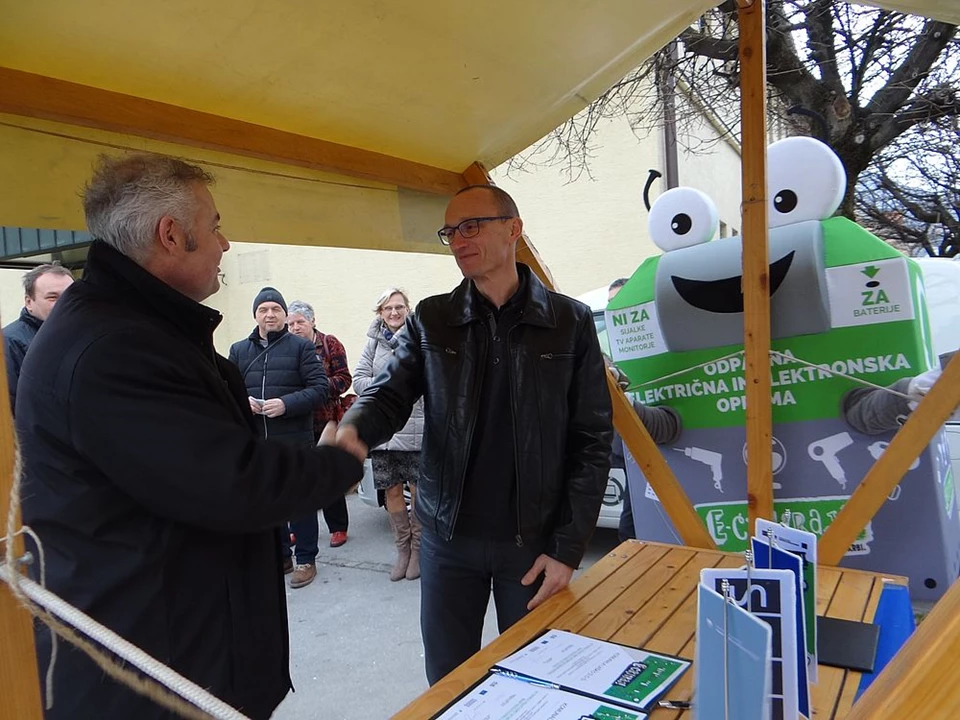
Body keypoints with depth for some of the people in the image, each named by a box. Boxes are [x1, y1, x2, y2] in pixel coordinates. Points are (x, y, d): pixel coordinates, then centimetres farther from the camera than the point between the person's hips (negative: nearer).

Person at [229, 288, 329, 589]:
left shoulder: (301, 346, 0)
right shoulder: (239, 350, 11)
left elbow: (319, 389, -8)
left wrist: (286, 404, -20)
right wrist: (242, 401, -12)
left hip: (295, 440, -4)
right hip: (255, 441, 4)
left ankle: (306, 559, 20)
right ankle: (279, 556, 30)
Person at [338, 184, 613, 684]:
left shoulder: (569, 322, -5)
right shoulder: (430, 320, 2)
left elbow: (591, 442, -5)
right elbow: (390, 391, -5)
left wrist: (567, 548, -9)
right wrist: (352, 429, -30)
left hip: (534, 542, -1)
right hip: (447, 538, 2)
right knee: (448, 683, 17)